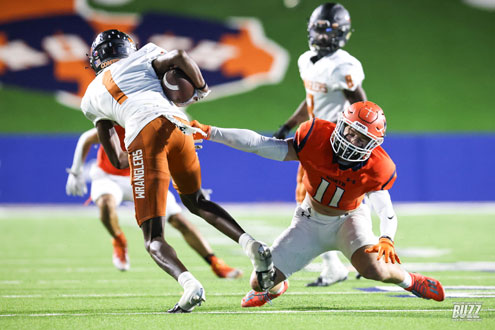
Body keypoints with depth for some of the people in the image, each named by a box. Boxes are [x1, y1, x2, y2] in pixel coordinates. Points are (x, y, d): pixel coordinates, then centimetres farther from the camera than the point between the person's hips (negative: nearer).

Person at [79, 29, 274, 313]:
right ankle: (252, 245, 6)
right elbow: (180, 57, 7)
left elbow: (117, 159, 26)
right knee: (196, 201, 29)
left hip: (143, 135, -2)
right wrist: (201, 88, 25)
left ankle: (189, 284, -30)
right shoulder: (142, 57, 27)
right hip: (176, 123, 2)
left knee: (153, 238, 0)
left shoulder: (91, 97, 29)